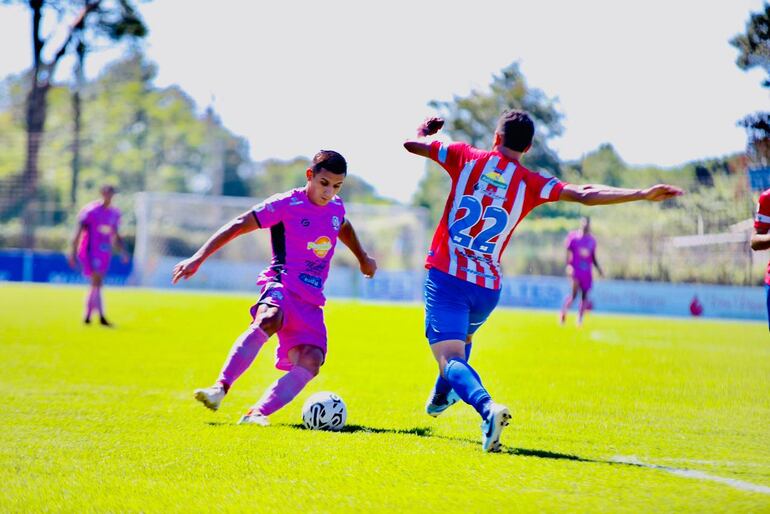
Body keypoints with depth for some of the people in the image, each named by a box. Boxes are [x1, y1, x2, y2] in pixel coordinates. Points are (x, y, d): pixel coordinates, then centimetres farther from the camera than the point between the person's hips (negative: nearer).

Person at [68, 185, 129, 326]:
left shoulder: (114, 213, 11)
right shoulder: (90, 211, -10)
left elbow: (115, 235, 20)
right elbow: (78, 232, -8)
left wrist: (123, 251, 8)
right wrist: (73, 252, -10)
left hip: (104, 253, 7)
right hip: (90, 251, -7)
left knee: (96, 284, 10)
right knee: (97, 282, -14)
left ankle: (87, 316, 20)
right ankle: (101, 317, -16)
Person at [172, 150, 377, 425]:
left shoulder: (336, 208, 13)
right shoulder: (288, 204, -5)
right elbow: (239, 225, -6)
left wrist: (363, 258, 53)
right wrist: (199, 257, -13)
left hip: (311, 301, 6)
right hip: (281, 285, -6)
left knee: (310, 361, -19)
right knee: (268, 319, -40)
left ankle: (257, 413, -22)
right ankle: (220, 388, -44)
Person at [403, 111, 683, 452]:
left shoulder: (467, 158, 0)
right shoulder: (531, 184, -1)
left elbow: (411, 144, 7)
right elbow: (585, 196, -11)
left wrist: (425, 131, 32)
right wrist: (644, 194, -10)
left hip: (445, 277, -3)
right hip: (487, 287, 3)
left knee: (451, 358, -13)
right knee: (463, 337, 34)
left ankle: (487, 407, -42)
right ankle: (440, 399, 54)